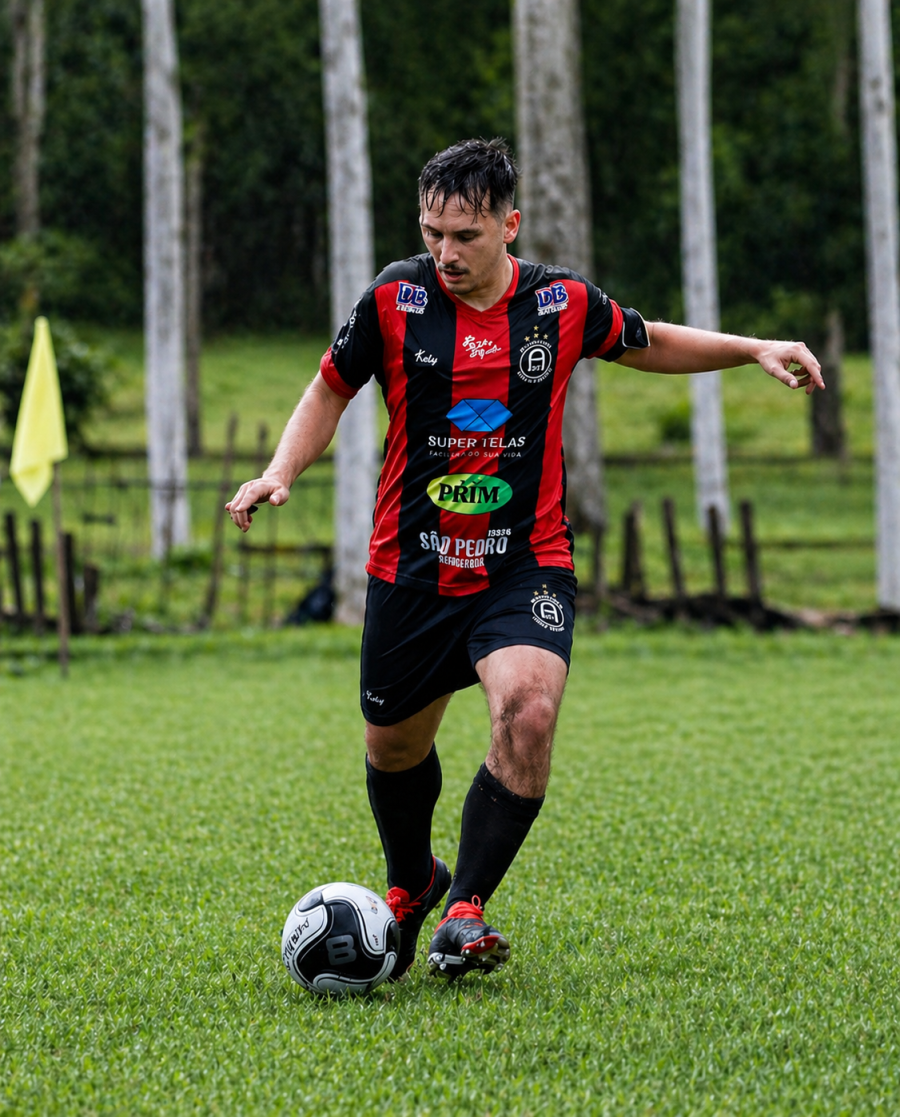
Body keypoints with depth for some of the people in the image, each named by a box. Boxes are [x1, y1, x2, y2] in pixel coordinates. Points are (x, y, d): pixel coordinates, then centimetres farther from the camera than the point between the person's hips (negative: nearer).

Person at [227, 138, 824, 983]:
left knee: (528, 708, -27)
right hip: (410, 566, 1)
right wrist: (279, 474, -7)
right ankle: (410, 885, 44)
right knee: (394, 747, 12)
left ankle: (466, 908, -13)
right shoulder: (395, 300, -6)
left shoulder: (562, 304, -3)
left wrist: (754, 350, 8)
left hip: (525, 565, -1)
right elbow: (331, 391, 8)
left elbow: (649, 344, 17)